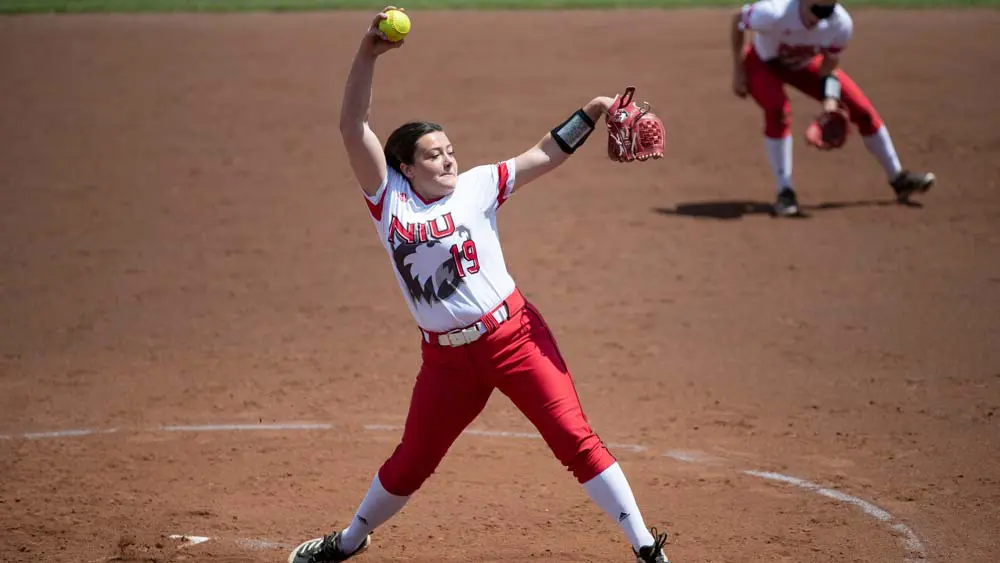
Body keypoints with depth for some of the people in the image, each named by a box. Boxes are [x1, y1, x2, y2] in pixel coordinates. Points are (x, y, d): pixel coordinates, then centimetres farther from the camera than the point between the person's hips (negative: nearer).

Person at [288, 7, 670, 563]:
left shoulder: (476, 187, -1)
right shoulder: (389, 198, 0)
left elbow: (543, 157, -4)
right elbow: (353, 129, -9)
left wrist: (591, 114, -17)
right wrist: (368, 56, -19)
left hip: (513, 335, -2)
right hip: (446, 356, 2)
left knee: (575, 438, -8)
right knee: (411, 461, 16)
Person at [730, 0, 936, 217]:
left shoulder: (840, 23, -30)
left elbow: (829, 67, -14)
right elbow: (738, 21, -21)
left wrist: (830, 98, -31)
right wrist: (738, 71, -16)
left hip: (805, 65, 4)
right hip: (763, 64, -4)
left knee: (862, 109, -2)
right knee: (779, 112, -32)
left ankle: (898, 178, 17)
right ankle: (785, 192, -15)